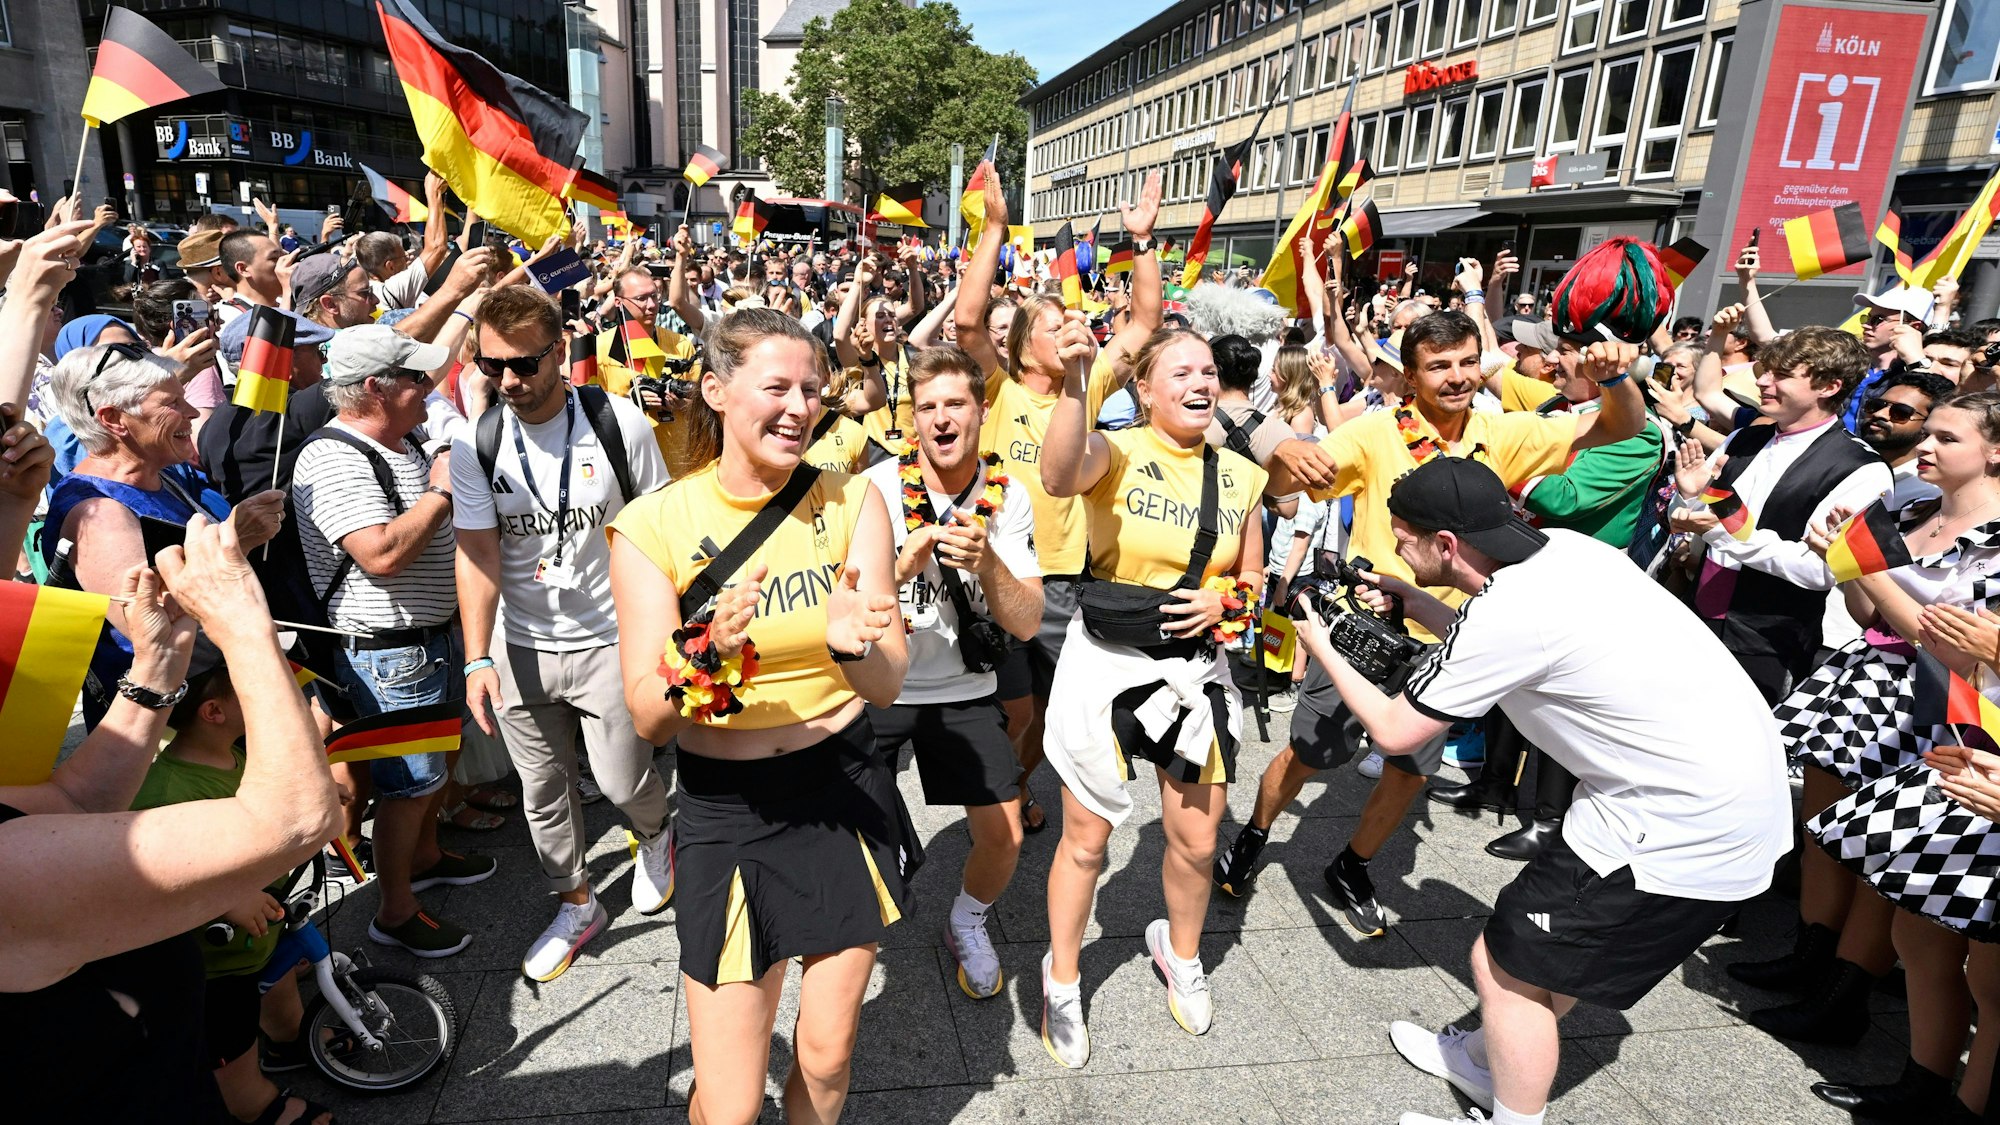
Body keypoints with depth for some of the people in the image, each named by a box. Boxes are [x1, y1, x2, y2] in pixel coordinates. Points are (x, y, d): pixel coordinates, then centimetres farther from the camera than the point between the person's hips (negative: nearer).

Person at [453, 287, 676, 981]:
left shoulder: (619, 423, -11)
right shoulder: (476, 444, -6)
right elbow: (478, 554, -7)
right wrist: (477, 659, -16)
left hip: (610, 639, -2)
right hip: (520, 646, 3)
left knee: (624, 783, 2)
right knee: (543, 792, 13)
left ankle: (655, 833, 38)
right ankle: (575, 905, 36)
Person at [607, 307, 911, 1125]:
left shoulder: (850, 501, -6)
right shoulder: (655, 524, -11)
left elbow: (889, 684, -13)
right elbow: (648, 721, -13)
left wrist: (854, 647, -35)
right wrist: (706, 650, -32)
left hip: (848, 790, 2)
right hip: (725, 811, -1)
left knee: (827, 1054, 16)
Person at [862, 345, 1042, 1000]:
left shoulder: (1007, 498, -7)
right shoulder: (877, 488, -14)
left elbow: (1026, 624, -13)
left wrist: (986, 561, -31)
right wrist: (902, 567, -36)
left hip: (965, 690, 2)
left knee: (1003, 836, -2)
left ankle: (967, 924, 31)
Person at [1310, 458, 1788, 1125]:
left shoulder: (1505, 614, -25)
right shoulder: (1560, 546, -1)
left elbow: (1395, 732, -11)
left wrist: (1322, 649, 2)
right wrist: (1418, 607, 14)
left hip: (1688, 831, -9)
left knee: (1504, 963, 5)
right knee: (1563, 934, 24)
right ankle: (1486, 1057, 43)